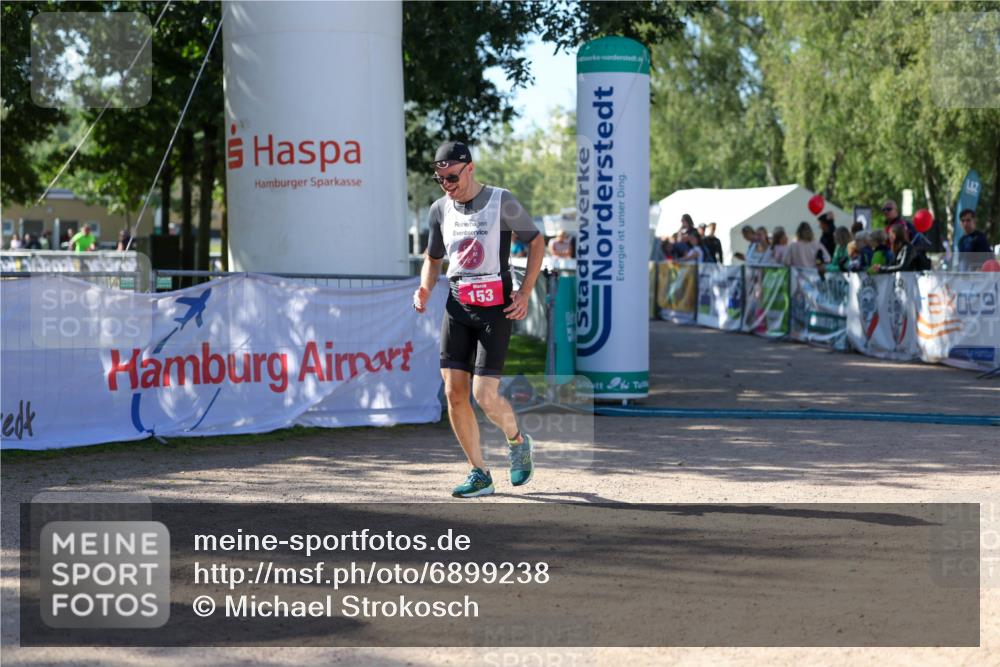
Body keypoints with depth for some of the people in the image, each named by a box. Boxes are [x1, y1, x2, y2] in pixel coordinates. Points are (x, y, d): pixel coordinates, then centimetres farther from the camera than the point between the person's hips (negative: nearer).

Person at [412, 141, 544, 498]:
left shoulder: (502, 202, -7)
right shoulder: (440, 209, 7)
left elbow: (536, 242, 2)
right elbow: (433, 258, 21)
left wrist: (525, 293, -7)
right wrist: (425, 289, 0)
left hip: (495, 308, -5)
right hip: (457, 307, 5)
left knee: (484, 395, -12)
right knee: (454, 393, -3)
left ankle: (518, 441, 20)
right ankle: (480, 474, 9)